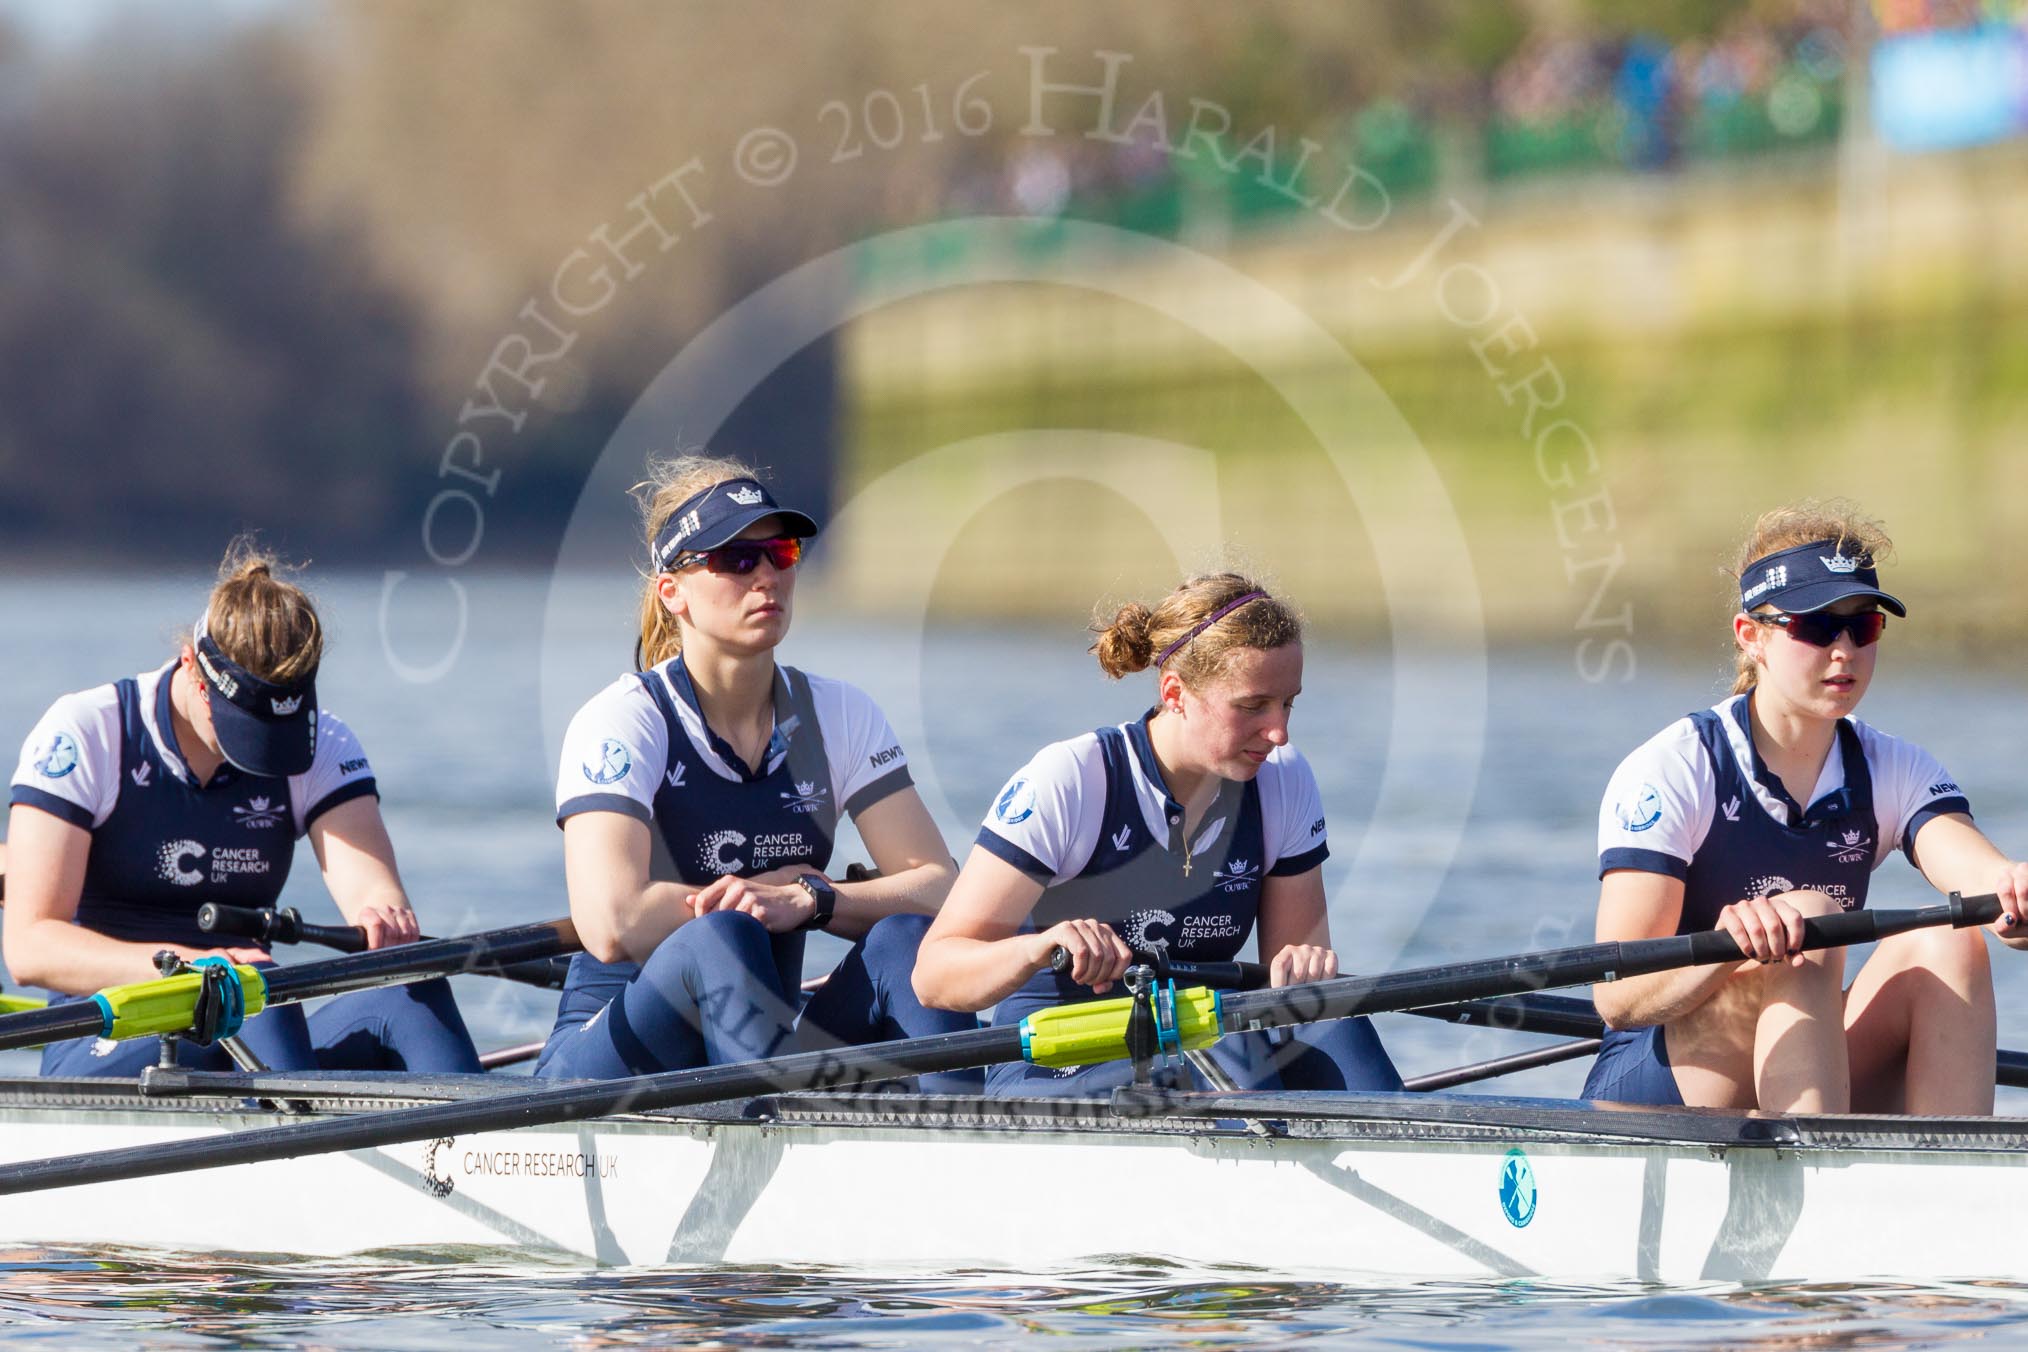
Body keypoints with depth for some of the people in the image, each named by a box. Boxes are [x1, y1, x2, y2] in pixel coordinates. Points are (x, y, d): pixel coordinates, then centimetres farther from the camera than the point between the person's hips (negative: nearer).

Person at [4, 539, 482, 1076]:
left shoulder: (320, 745, 6)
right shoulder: (82, 734, -6)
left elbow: (371, 891, -11)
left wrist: (387, 924, -38)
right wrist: (182, 968, -33)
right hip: (103, 1050, -4)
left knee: (411, 991, -25)